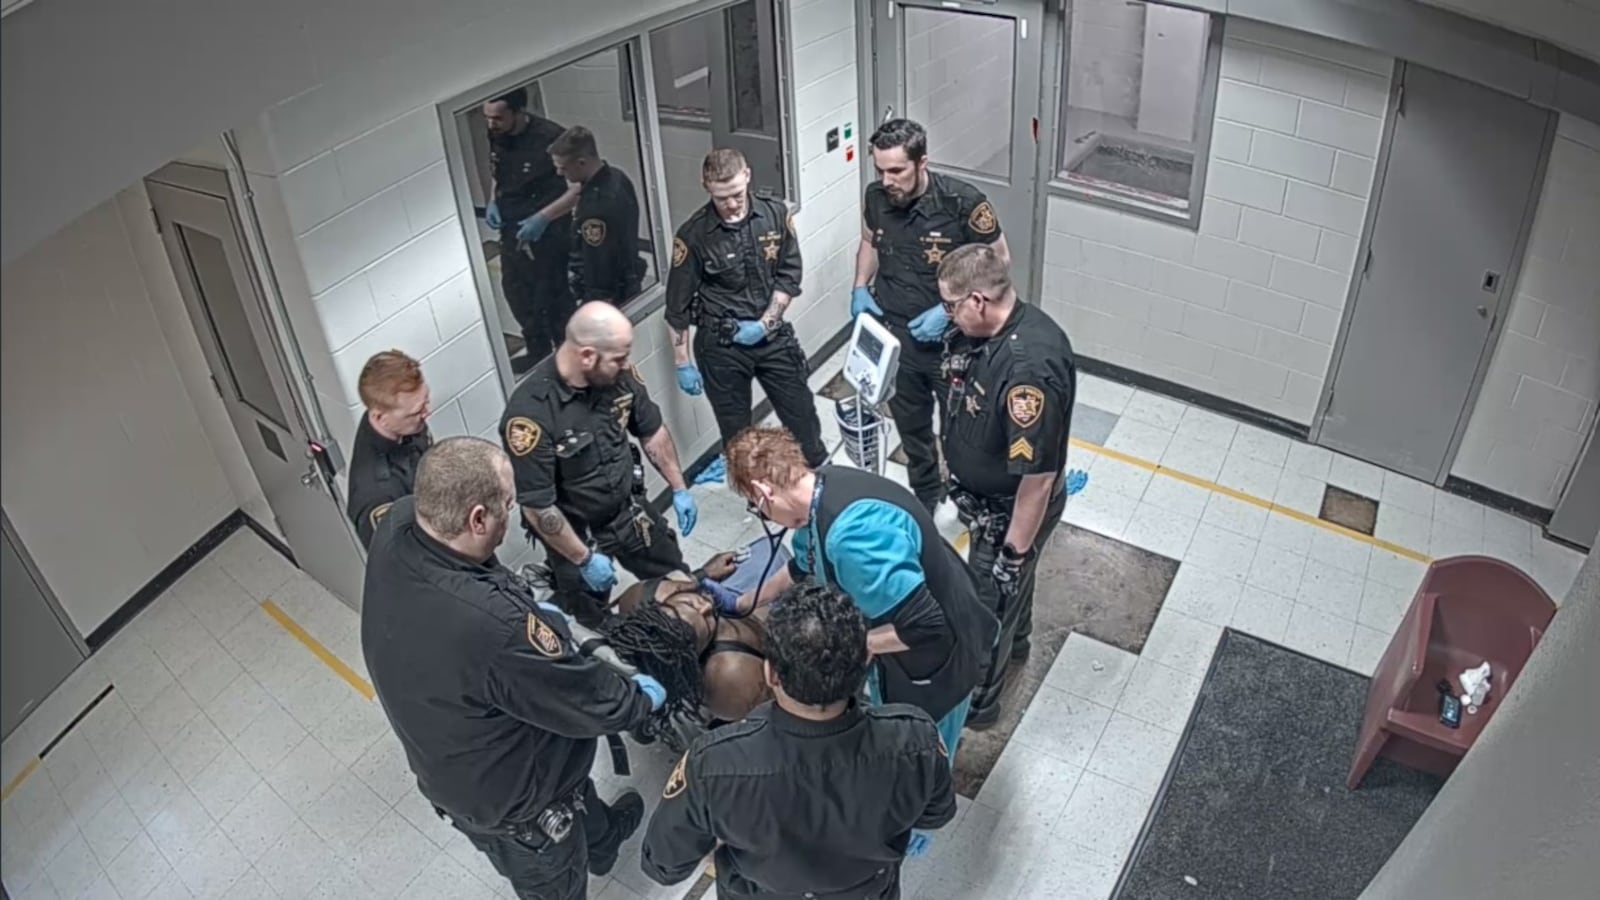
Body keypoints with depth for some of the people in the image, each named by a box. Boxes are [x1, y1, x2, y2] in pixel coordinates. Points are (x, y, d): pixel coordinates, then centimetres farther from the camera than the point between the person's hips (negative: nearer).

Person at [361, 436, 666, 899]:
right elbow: (591, 702, -27)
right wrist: (643, 698, -6)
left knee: (573, 785, 38)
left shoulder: (395, 528, -24)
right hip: (510, 799, -8)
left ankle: (602, 836, 67)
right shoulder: (493, 627, -46)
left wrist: (531, 614, 7)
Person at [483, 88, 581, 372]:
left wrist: (543, 217, -23)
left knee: (553, 301, 4)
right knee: (517, 294, 21)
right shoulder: (496, 137, -2)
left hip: (548, 235, -7)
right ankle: (537, 352, 42)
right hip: (511, 232, 7)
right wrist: (493, 203, -1)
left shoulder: (550, 138, -23)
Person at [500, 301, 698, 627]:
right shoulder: (530, 411, -34)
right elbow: (536, 506, -27)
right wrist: (584, 559, -20)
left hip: (630, 509, 5)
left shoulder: (618, 374, -17)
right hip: (574, 531, -5)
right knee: (595, 626, 14)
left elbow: (652, 431, 2)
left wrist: (679, 489, 5)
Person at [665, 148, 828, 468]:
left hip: (773, 336, 2)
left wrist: (764, 324, -11)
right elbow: (678, 305, -7)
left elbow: (789, 276, 0)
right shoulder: (693, 235, -14)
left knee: (802, 414, 13)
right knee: (736, 429, 11)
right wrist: (682, 364, -5)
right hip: (720, 345, -2)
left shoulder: (776, 215, -7)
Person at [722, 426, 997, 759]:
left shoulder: (851, 533, -41)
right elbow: (805, 565, 13)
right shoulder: (824, 488, -10)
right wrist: (744, 603, 25)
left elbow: (924, 627, -37)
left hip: (934, 654, -8)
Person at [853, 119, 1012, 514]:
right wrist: (860, 288, -4)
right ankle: (924, 497, 45)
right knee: (910, 423, 21)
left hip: (951, 337, -4)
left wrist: (948, 310, -20)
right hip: (894, 334, 4)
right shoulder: (876, 196, -9)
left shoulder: (963, 200, -23)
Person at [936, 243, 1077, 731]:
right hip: (985, 492, 8)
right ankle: (1014, 641, 60)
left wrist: (1014, 551, -23)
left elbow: (1038, 475, -32)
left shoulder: (1030, 366, -40)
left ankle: (975, 701, 37)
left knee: (987, 606, 13)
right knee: (1006, 585, 33)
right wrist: (957, 473, 19)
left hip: (1013, 508, -8)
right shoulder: (991, 327, -10)